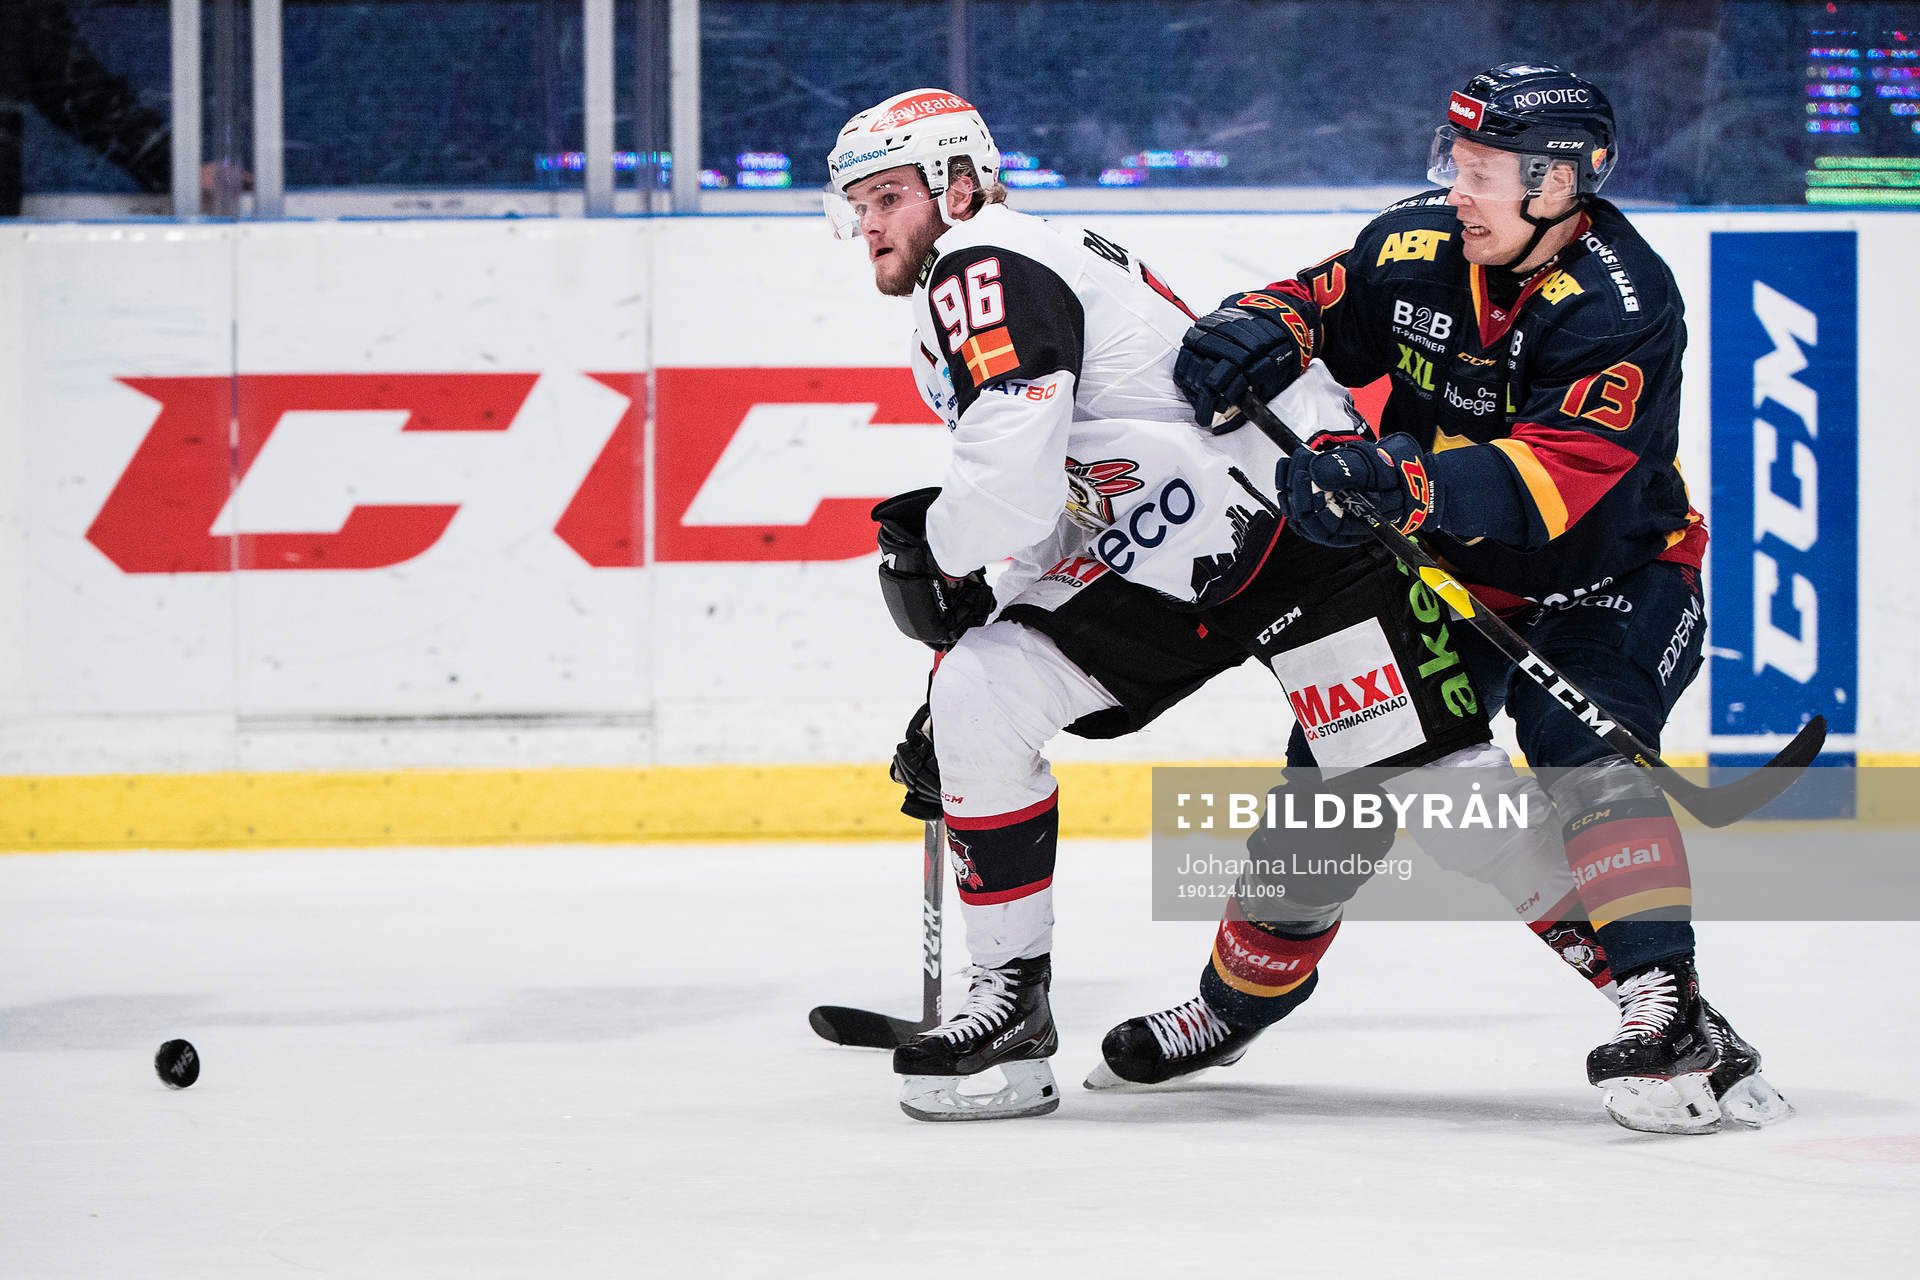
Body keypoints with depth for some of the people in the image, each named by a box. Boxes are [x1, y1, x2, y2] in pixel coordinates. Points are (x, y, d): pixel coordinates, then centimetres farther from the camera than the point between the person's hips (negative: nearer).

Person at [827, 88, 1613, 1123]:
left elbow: (1008, 483, -24)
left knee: (1423, 778, -12)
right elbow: (1038, 520, 26)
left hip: (1296, 507, -10)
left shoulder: (987, 269, -12)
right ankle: (1009, 1009, 0)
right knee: (978, 695, -6)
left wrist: (928, 550, -4)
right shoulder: (960, 308, 21)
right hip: (1155, 562, 10)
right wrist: (954, 654, 20)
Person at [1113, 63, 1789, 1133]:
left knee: (1581, 745, -30)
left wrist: (1396, 484, -53)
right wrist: (1258, 332, -18)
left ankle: (1673, 1021, -36)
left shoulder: (1620, 304, -29)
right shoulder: (1418, 247, -10)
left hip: (1613, 580, -6)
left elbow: (1557, 477, -40)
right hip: (1450, 578, 6)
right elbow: (1323, 301, 7)